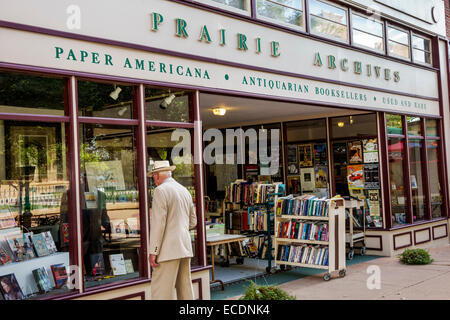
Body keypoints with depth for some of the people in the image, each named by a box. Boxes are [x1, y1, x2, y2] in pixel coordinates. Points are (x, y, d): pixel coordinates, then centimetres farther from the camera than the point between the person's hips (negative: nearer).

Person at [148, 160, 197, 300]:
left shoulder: (161, 191, -9)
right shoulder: (185, 191, 15)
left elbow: (158, 223, -15)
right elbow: (193, 222, 20)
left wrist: (153, 252, -13)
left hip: (168, 250, -8)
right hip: (185, 247, 8)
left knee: (161, 293, -6)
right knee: (185, 289, 11)